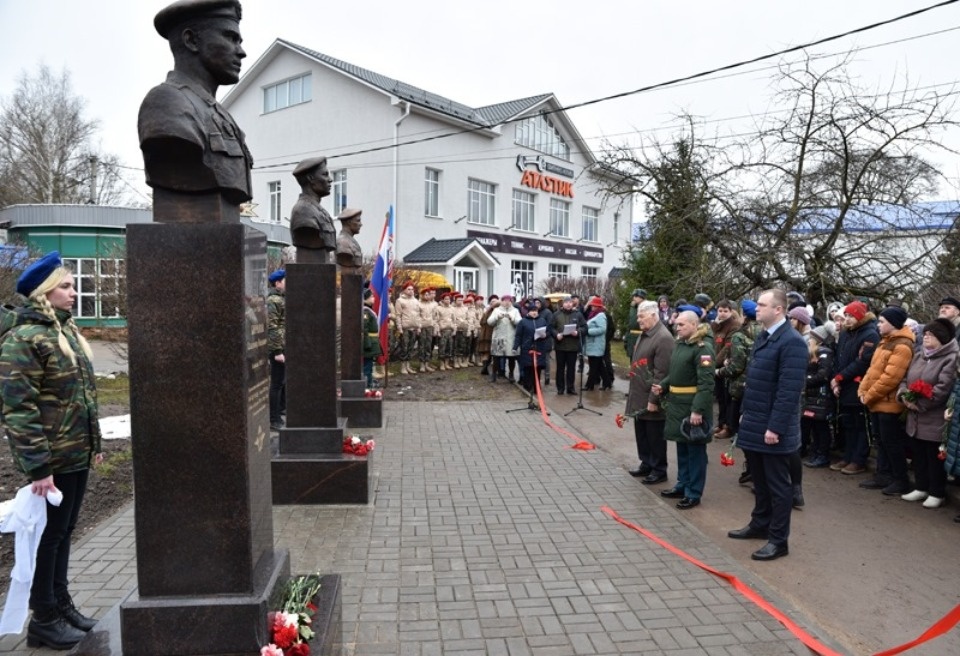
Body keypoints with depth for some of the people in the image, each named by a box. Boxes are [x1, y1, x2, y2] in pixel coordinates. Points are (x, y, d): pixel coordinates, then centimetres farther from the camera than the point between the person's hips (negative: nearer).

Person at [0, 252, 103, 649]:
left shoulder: (66, 329, 12)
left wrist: (94, 442, 18)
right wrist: (38, 465, -21)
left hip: (76, 453, 8)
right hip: (53, 459, -8)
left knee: (64, 531, 18)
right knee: (49, 534, 5)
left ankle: (61, 604, 32)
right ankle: (43, 619, 21)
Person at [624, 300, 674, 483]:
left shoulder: (663, 338, -20)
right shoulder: (644, 334, 11)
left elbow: (661, 373, -22)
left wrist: (653, 400, -21)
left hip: (651, 398, -9)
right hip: (639, 396, 9)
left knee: (655, 436, 4)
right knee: (641, 432, 18)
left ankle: (659, 470, 18)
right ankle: (646, 464, 33)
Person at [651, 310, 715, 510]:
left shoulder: (703, 347, -16)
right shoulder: (679, 344, 12)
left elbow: (706, 383, -21)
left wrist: (698, 410, -25)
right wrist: (663, 386, 5)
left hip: (693, 406, -8)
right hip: (677, 404, 8)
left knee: (695, 450, 3)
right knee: (681, 447, 17)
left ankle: (694, 493, 13)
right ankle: (682, 485, 30)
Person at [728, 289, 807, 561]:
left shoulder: (792, 342, -18)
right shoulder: (762, 337, 11)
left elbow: (789, 390, -22)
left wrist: (776, 427, -22)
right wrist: (746, 413, 17)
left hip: (773, 429, -9)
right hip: (754, 424, 9)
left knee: (778, 485, 5)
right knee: (760, 480, 21)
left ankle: (779, 540, 16)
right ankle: (760, 524, 36)